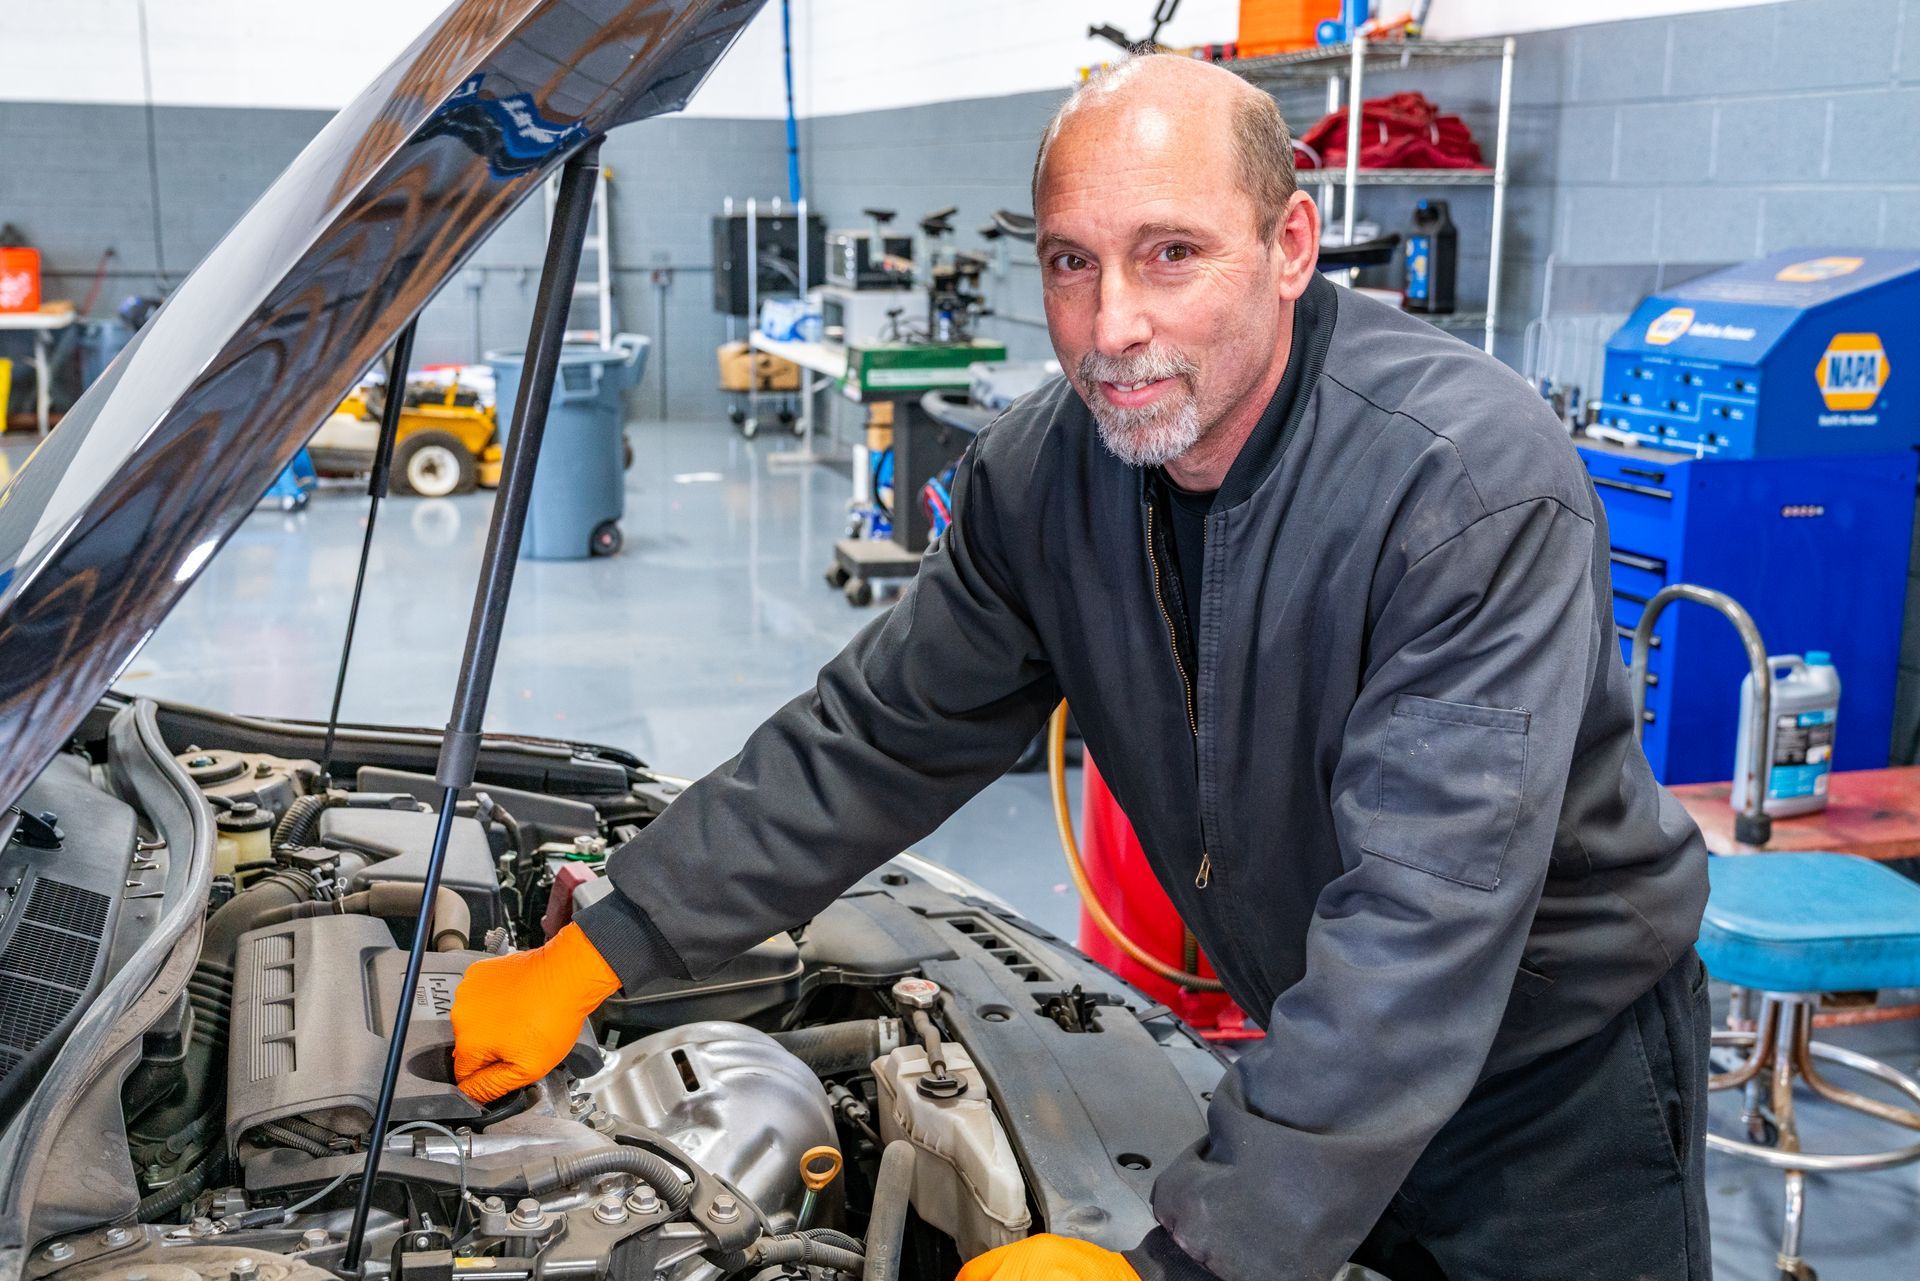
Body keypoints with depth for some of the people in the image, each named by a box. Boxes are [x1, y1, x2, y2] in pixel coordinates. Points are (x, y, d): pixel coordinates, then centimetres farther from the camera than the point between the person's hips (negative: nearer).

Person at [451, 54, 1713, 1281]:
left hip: (1561, 1068, -4)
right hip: (1327, 1053, 5)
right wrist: (590, 960, -7)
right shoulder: (1045, 473, -12)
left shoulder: (1478, 481, -33)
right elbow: (872, 744, -4)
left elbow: (1421, 926, -38)